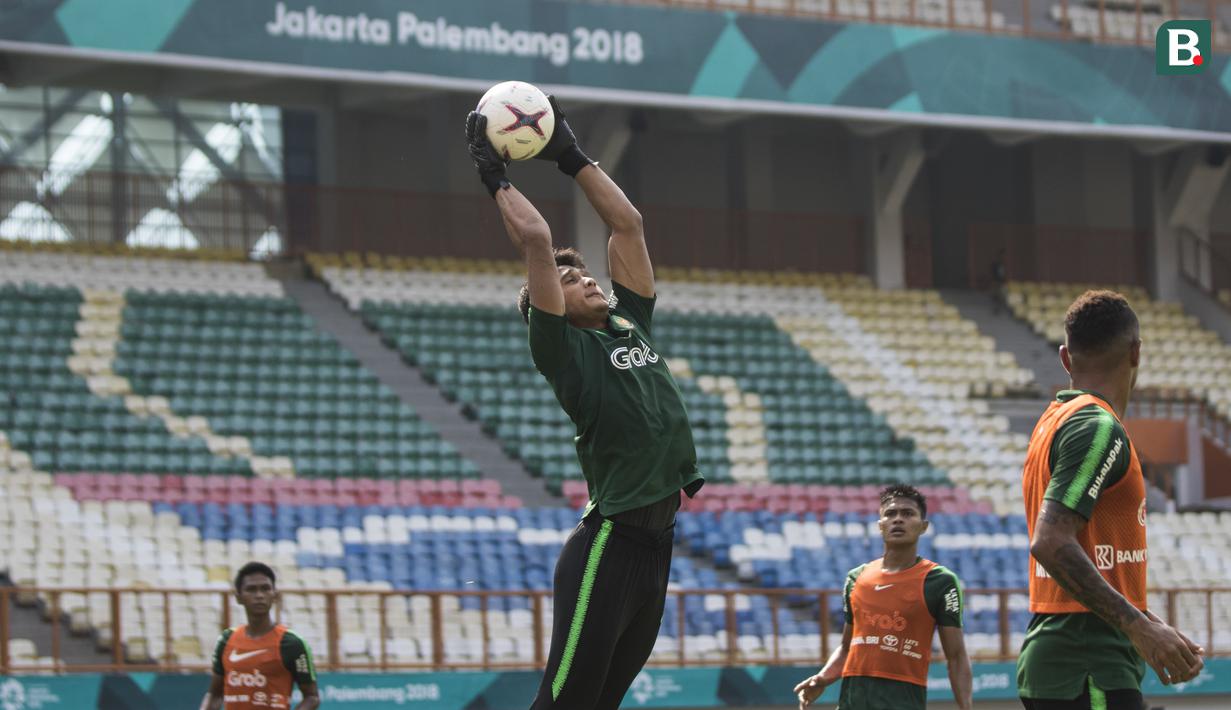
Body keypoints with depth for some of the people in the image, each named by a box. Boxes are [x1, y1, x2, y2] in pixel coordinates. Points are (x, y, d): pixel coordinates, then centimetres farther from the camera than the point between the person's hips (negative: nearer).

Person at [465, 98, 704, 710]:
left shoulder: (630, 325, 16)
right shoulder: (563, 348, -3)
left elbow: (628, 224, 19)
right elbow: (536, 241, -10)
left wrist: (573, 159, 20)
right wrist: (495, 178, 0)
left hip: (656, 540, 8)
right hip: (608, 544, -8)